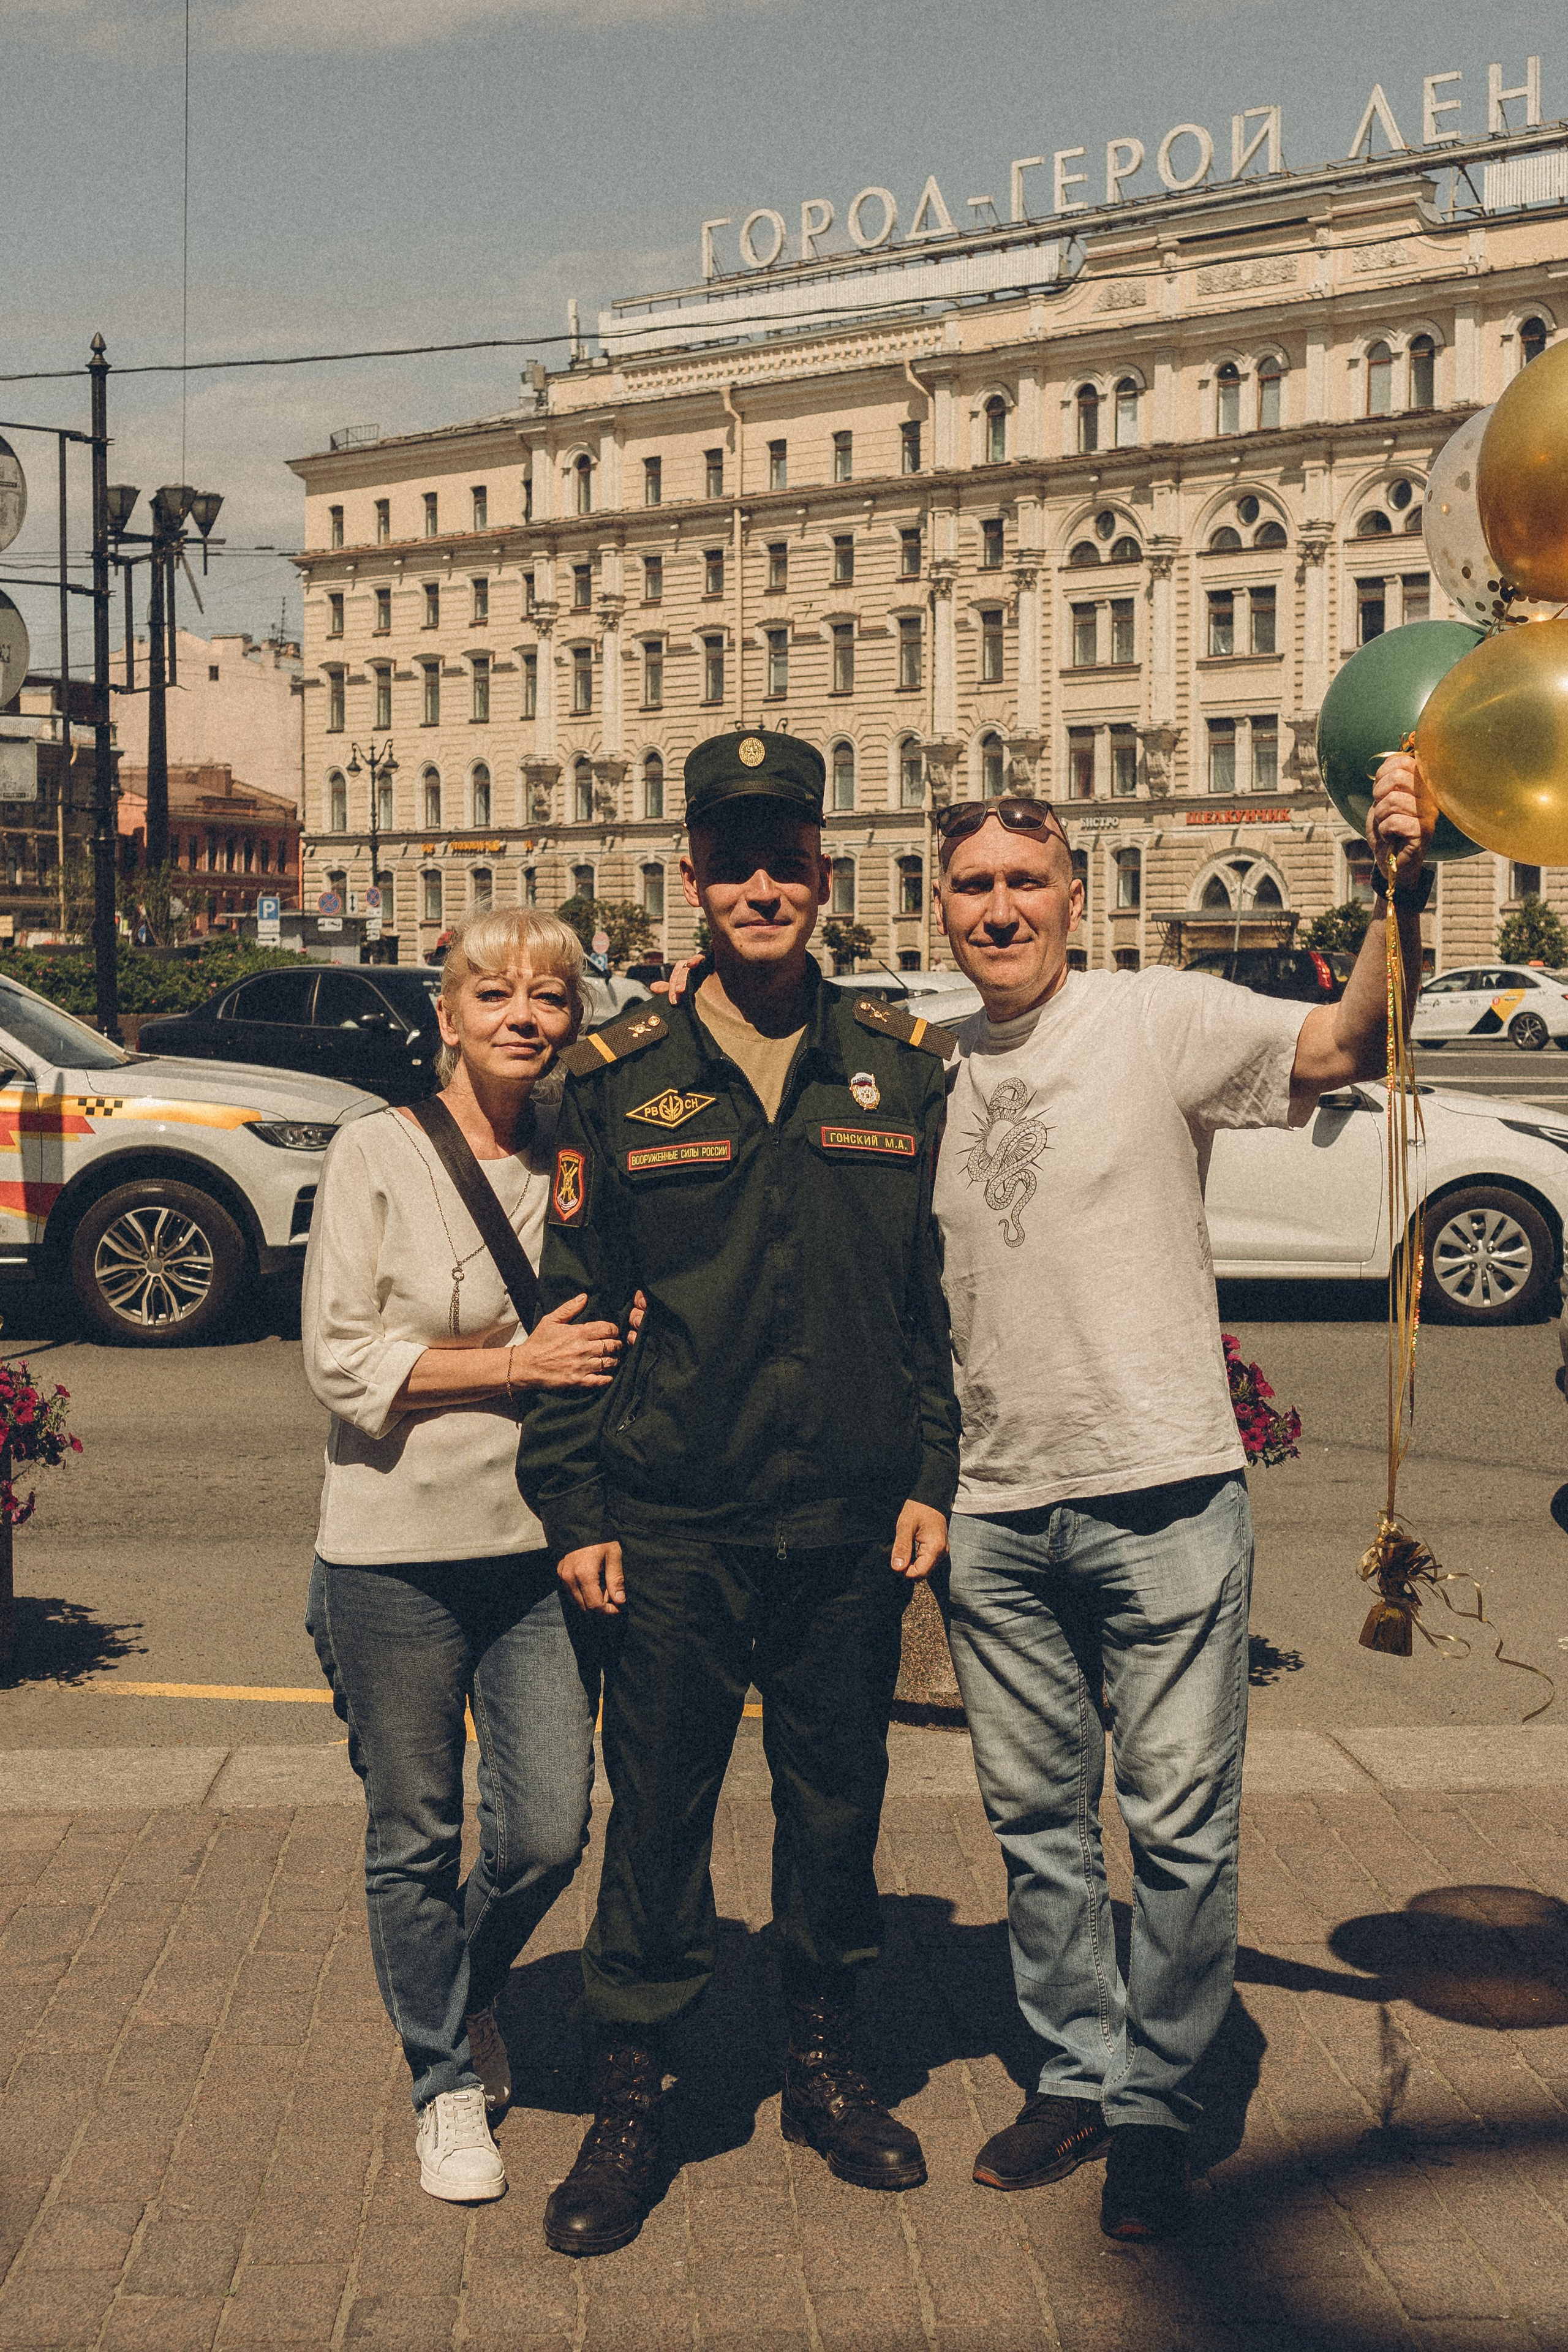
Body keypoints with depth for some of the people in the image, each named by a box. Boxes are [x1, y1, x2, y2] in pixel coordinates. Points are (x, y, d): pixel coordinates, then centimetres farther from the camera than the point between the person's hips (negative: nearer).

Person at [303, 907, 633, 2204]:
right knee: (416, 1839, 8)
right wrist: (520, 1363, -16)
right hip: (399, 1553, -3)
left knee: (548, 1833, 4)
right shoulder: (378, 1153, -6)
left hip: (545, 1541, 3)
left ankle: (465, 1990, 37)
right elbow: (340, 1357, -10)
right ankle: (446, 2073, 30)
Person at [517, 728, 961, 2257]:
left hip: (851, 1528, 2)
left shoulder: (899, 1070, 4)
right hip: (672, 1529, -2)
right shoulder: (619, 1083, -1)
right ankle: (627, 2102, 21)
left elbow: (941, 1296, 8)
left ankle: (823, 2066, 33)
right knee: (655, 1813, 5)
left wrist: (931, 1478, 3)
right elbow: (574, 1306, 2)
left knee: (836, 1799, 14)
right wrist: (575, 1507, -2)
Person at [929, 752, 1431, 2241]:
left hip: (1161, 1500, -4)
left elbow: (1340, 1047, -22)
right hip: (998, 1513, 5)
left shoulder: (1156, 1019, -6)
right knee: (1036, 1820, 15)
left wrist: (1403, 899, -38)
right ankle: (1075, 2077, 32)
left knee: (1180, 1827, 3)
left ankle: (1154, 2106, 21)